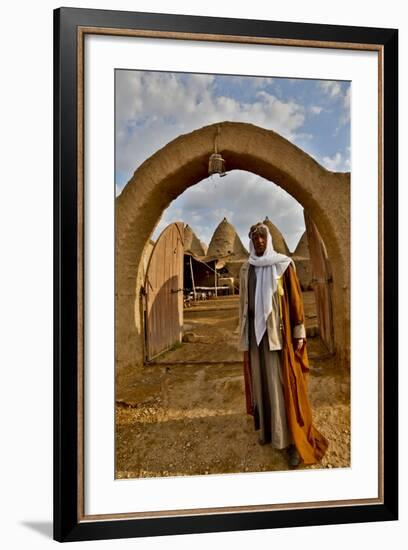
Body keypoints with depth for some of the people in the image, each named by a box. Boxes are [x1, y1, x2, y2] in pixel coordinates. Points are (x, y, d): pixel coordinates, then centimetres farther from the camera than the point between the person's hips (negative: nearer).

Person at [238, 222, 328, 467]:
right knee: (262, 380, 11)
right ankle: (268, 427, 25)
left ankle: (292, 440, 0)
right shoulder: (247, 270, 8)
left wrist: (299, 333, -11)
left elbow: (295, 298, -7)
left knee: (283, 382, -5)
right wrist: (244, 335, 12)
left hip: (279, 331, -4)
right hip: (255, 331, 5)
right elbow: (244, 303, 12)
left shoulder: (284, 264, -6)